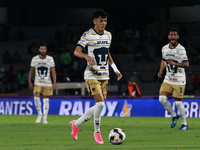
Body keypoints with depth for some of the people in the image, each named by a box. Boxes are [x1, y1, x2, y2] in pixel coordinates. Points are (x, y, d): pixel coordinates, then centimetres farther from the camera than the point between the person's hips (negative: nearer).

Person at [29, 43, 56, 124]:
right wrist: (30, 82, 7)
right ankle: (39, 114, 2)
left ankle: (45, 118, 9)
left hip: (47, 83, 0)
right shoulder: (34, 59, 2)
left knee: (46, 100, 2)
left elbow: (53, 71, 0)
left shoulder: (50, 59, -1)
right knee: (36, 97, -17)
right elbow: (31, 71, 10)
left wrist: (54, 82, -8)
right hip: (37, 83, 0)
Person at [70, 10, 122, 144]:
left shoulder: (108, 35, 11)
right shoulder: (88, 35, -8)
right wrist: (86, 56, -37)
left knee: (99, 106, 6)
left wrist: (115, 69, 20)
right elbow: (76, 51, -16)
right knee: (100, 103, -19)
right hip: (92, 75, -7)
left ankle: (76, 124, 24)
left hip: (104, 75, 7)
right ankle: (97, 132, -2)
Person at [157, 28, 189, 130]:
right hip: (168, 80, 5)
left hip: (179, 80, -5)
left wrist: (175, 64, -32)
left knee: (178, 102, -3)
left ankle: (184, 124, 13)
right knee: (162, 99, -8)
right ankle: (174, 116, 15)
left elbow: (186, 64, -18)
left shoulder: (181, 49, -11)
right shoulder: (164, 48, 7)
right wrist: (160, 71, 12)